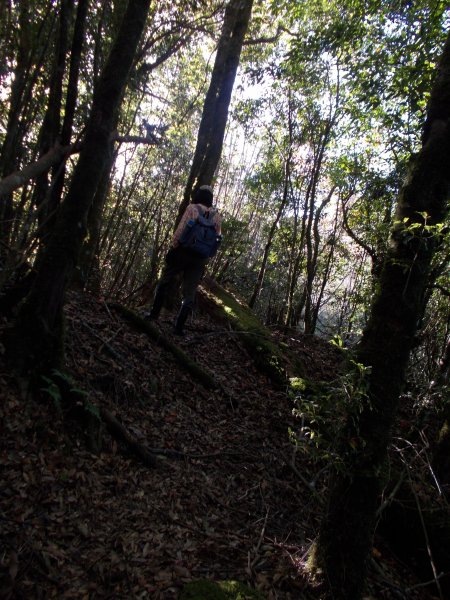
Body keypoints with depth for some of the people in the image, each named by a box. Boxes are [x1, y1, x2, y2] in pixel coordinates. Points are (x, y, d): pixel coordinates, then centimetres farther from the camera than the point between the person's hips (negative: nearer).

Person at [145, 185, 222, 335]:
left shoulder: (192, 208, -6)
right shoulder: (217, 215, 5)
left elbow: (180, 230, -12)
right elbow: (217, 237, 5)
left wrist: (173, 247, -4)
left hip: (183, 252, -2)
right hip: (200, 258, 3)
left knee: (164, 283, 18)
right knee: (189, 293, 7)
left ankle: (154, 313, 24)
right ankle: (179, 327, 5)